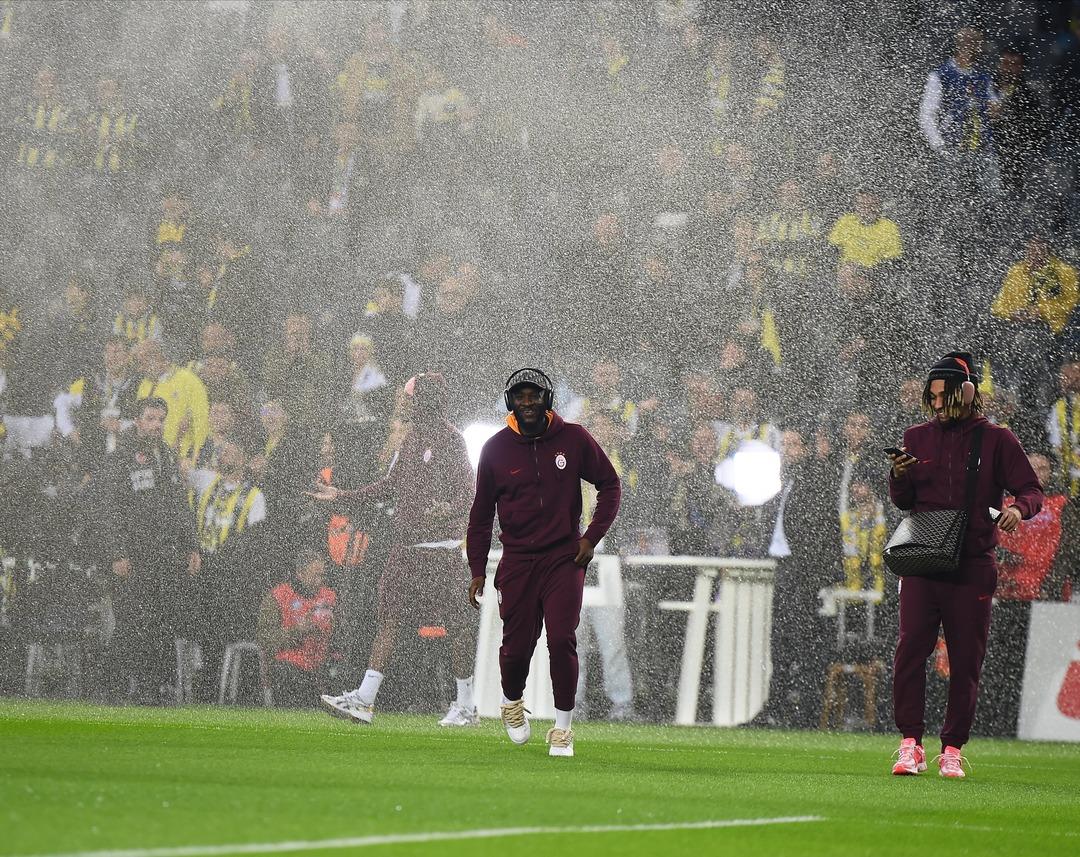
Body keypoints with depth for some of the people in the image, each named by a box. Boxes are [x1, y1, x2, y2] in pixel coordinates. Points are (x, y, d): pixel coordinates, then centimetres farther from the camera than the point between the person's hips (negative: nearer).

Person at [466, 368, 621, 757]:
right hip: (517, 560, 1)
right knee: (516, 645, 1)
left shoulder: (573, 439, -1)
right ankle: (512, 702, 33)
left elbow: (610, 485, 9)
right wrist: (477, 571, 7)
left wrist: (592, 537, -1)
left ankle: (562, 728, 0)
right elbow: (481, 512, 10)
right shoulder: (496, 448, 2)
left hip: (564, 557, -1)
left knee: (562, 640, -11)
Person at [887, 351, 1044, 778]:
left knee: (966, 659, 1)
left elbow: (1032, 490, 3)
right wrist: (899, 478, -9)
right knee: (910, 646, -12)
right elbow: (903, 502, 13)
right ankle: (911, 744, -9)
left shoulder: (996, 440, 5)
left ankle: (952, 750, 9)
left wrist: (1018, 508, -20)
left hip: (972, 566, -1)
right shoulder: (917, 438, 12)